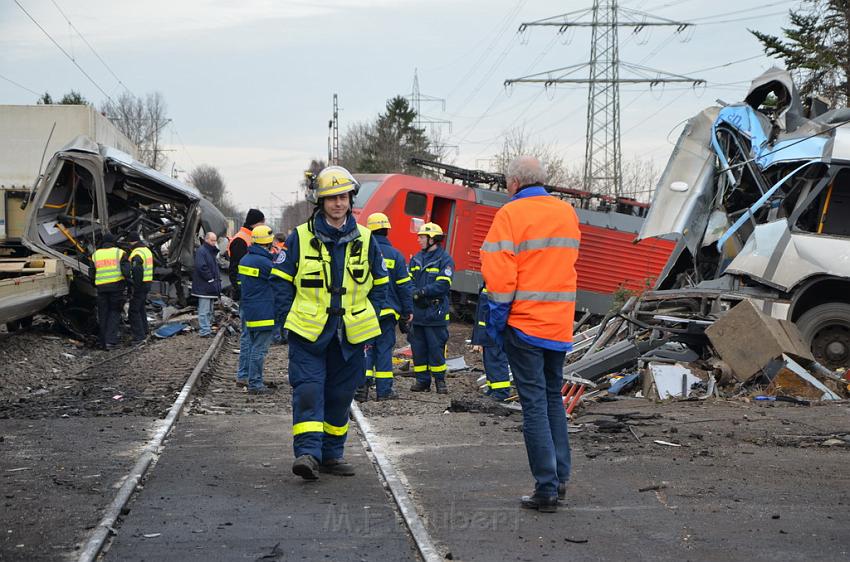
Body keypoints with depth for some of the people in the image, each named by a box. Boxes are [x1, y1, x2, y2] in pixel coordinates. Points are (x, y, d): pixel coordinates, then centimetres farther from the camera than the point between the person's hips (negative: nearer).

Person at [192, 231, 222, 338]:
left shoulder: (212, 252, 20)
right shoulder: (201, 251, -12)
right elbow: (201, 267, -22)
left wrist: (218, 279, 13)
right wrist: (211, 279, -17)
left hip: (211, 287, 10)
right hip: (204, 287, -10)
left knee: (209, 310, 15)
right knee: (204, 310, -9)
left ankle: (208, 328, 21)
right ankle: (204, 331, -10)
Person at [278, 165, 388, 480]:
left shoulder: (365, 240, 5)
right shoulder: (300, 238, -1)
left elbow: (379, 285, 13)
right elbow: (285, 282, 5)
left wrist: (369, 320, 5)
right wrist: (291, 321, -1)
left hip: (350, 334, 3)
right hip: (309, 332, -3)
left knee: (340, 395, 9)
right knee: (308, 389, -14)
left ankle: (331, 454, 19)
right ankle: (308, 452, -17)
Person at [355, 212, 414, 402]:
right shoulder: (395, 255, -3)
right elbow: (404, 285, -1)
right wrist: (408, 310, 6)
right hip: (387, 310, -1)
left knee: (366, 346, 8)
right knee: (384, 348, 6)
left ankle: (363, 383, -9)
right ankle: (384, 390, 7)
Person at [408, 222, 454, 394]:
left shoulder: (444, 259, -5)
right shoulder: (416, 259, 14)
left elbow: (443, 285, -14)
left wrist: (421, 291, -20)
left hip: (435, 313, -6)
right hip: (417, 312, 6)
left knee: (436, 348, -2)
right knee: (418, 348, 7)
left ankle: (440, 380, 8)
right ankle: (422, 380, 15)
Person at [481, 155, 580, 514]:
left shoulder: (511, 213, -10)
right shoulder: (568, 212, 10)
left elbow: (500, 273, -16)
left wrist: (497, 320, -7)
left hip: (524, 323, -6)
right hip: (560, 323, 6)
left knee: (534, 402, -2)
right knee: (553, 397, 18)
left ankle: (546, 489, -3)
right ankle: (560, 477, 18)